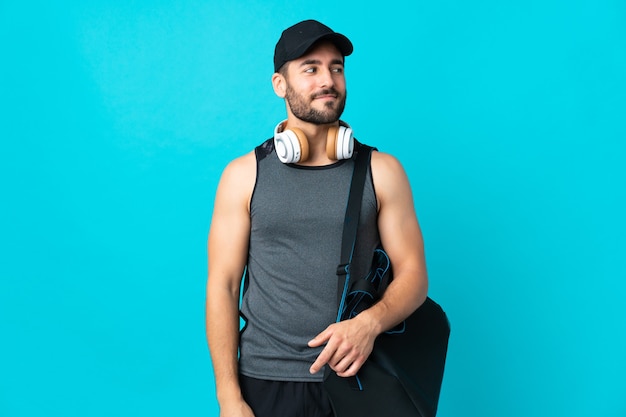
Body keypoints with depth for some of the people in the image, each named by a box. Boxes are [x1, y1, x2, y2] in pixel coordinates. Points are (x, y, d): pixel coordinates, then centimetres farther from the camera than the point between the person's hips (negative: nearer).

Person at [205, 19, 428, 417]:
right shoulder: (244, 175, -2)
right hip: (265, 382, 0)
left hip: (353, 376, 1)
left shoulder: (381, 171, 0)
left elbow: (413, 274, -1)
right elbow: (223, 286, -3)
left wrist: (370, 322, -21)